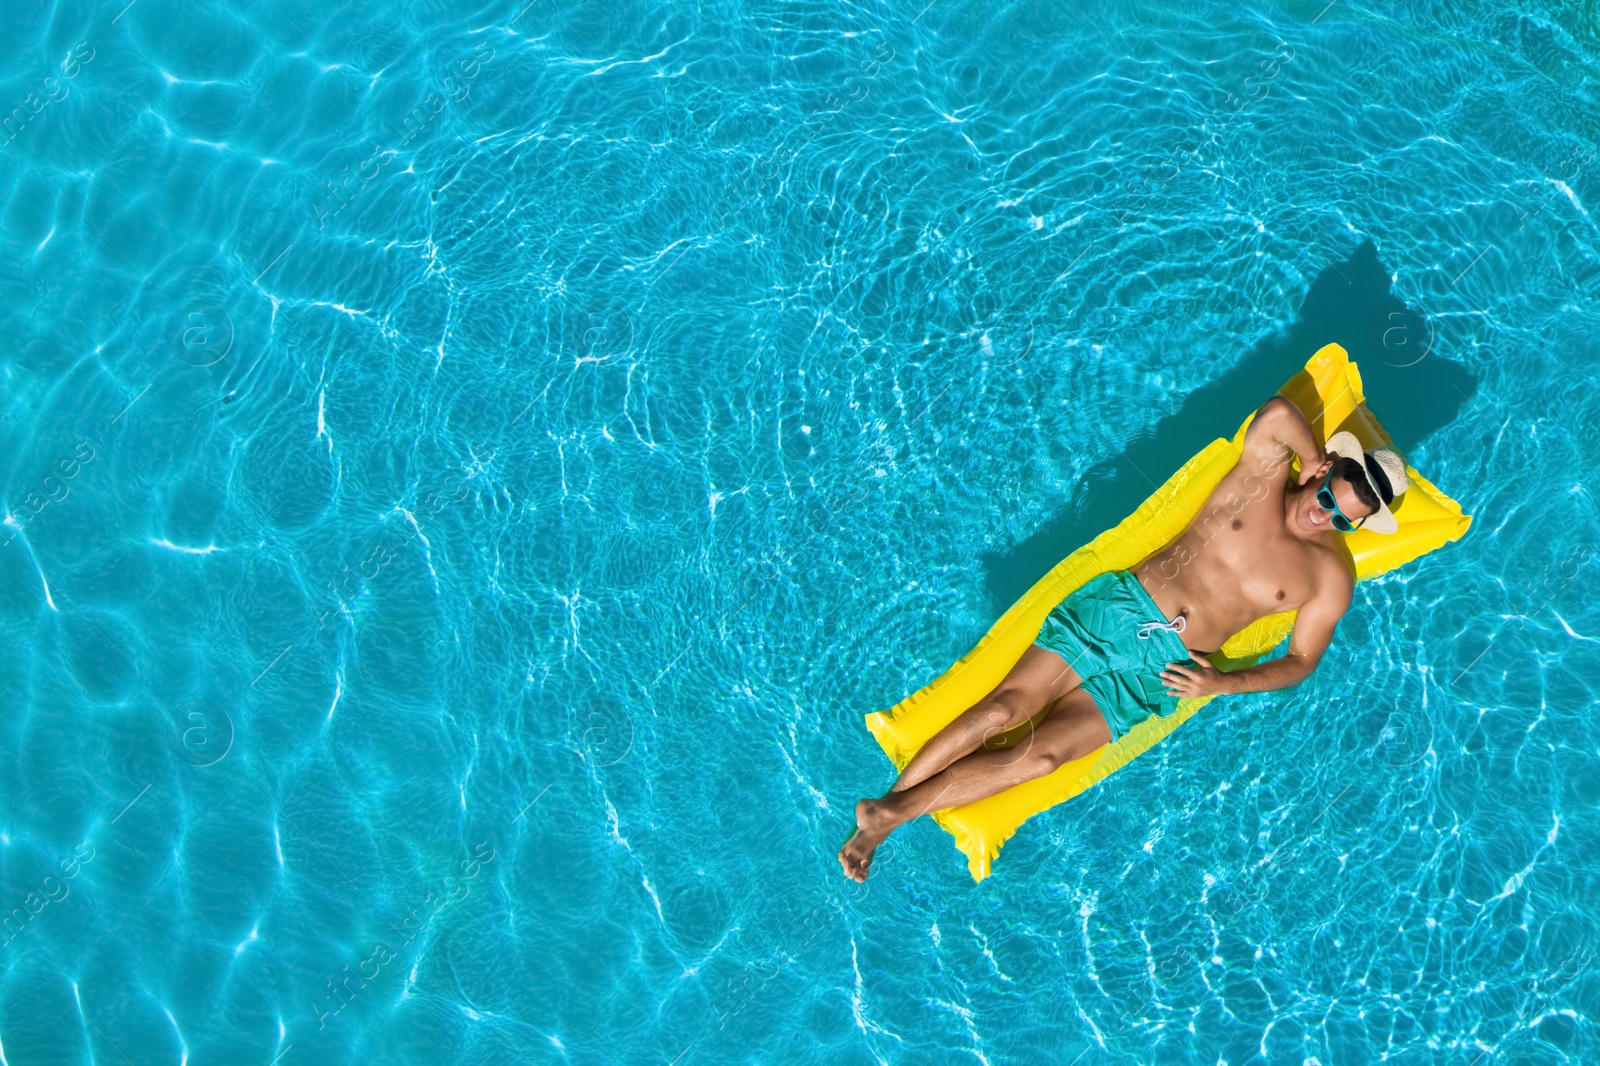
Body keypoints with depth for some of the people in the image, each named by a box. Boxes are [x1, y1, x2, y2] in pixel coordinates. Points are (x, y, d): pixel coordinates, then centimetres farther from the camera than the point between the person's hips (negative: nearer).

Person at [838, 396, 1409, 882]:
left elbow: (1300, 660, 9)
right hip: (1119, 603, 0)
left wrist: (1223, 683, -4)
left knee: (1039, 754, -14)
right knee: (1007, 705, -15)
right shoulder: (1262, 477, 5)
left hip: (1165, 667, 0)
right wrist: (1313, 462, 1)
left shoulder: (1330, 576, 8)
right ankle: (887, 804, -5)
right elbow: (1278, 413, -12)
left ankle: (892, 811, -8)